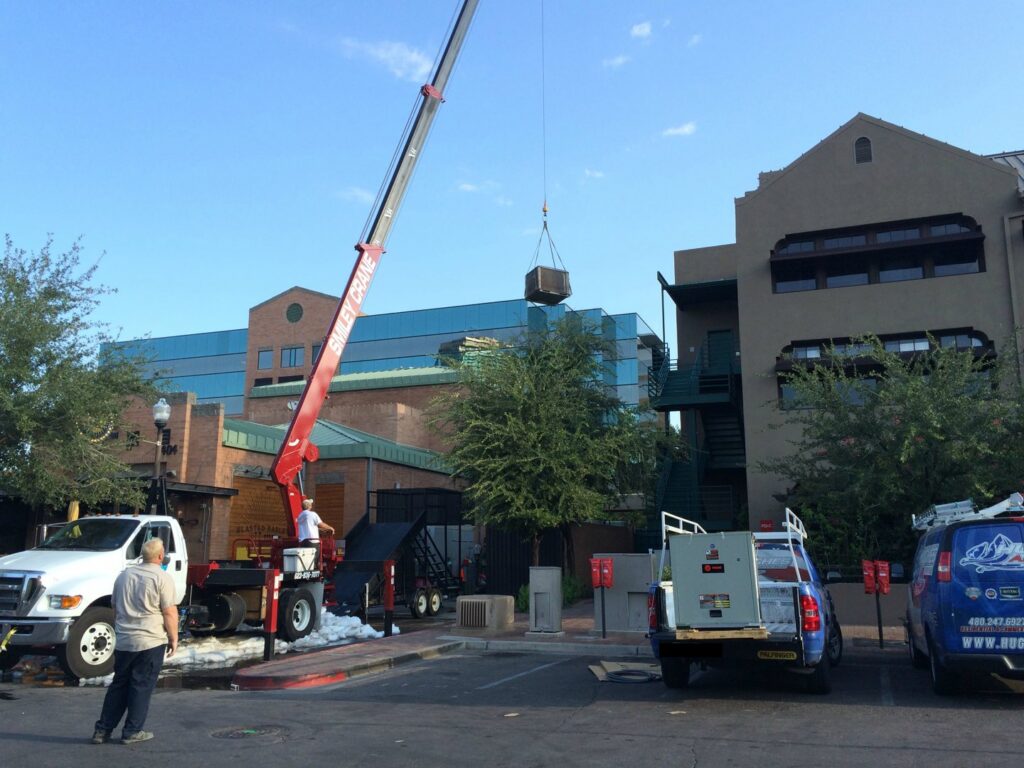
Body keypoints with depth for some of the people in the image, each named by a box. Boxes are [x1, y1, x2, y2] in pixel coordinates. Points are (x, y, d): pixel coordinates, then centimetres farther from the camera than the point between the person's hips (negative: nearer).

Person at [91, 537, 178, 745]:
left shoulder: (124, 575, 11)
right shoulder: (162, 578, -10)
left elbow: (114, 606, 20)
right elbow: (169, 612, -13)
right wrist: (173, 638, -4)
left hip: (122, 640, 6)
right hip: (150, 641, -6)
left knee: (118, 685, 15)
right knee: (141, 687, 2)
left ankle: (102, 730, 16)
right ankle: (132, 732, 7)